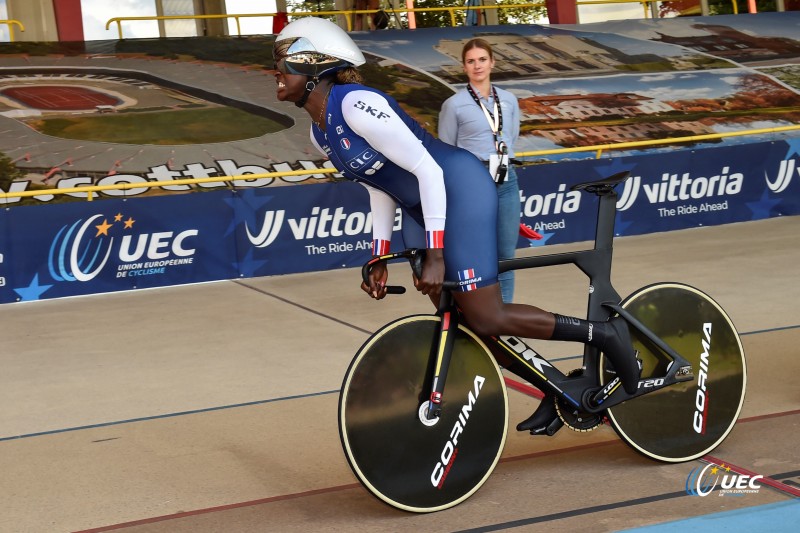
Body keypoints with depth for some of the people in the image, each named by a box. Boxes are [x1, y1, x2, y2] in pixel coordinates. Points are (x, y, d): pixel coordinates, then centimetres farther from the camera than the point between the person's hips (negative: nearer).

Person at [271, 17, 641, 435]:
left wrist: (434, 255, -24)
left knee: (485, 319, -12)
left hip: (459, 190, -10)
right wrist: (379, 259, 10)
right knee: (458, 316, 10)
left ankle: (602, 333, 0)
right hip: (431, 207, 10)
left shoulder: (355, 105, -21)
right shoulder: (320, 133, 8)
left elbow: (427, 169, -22)